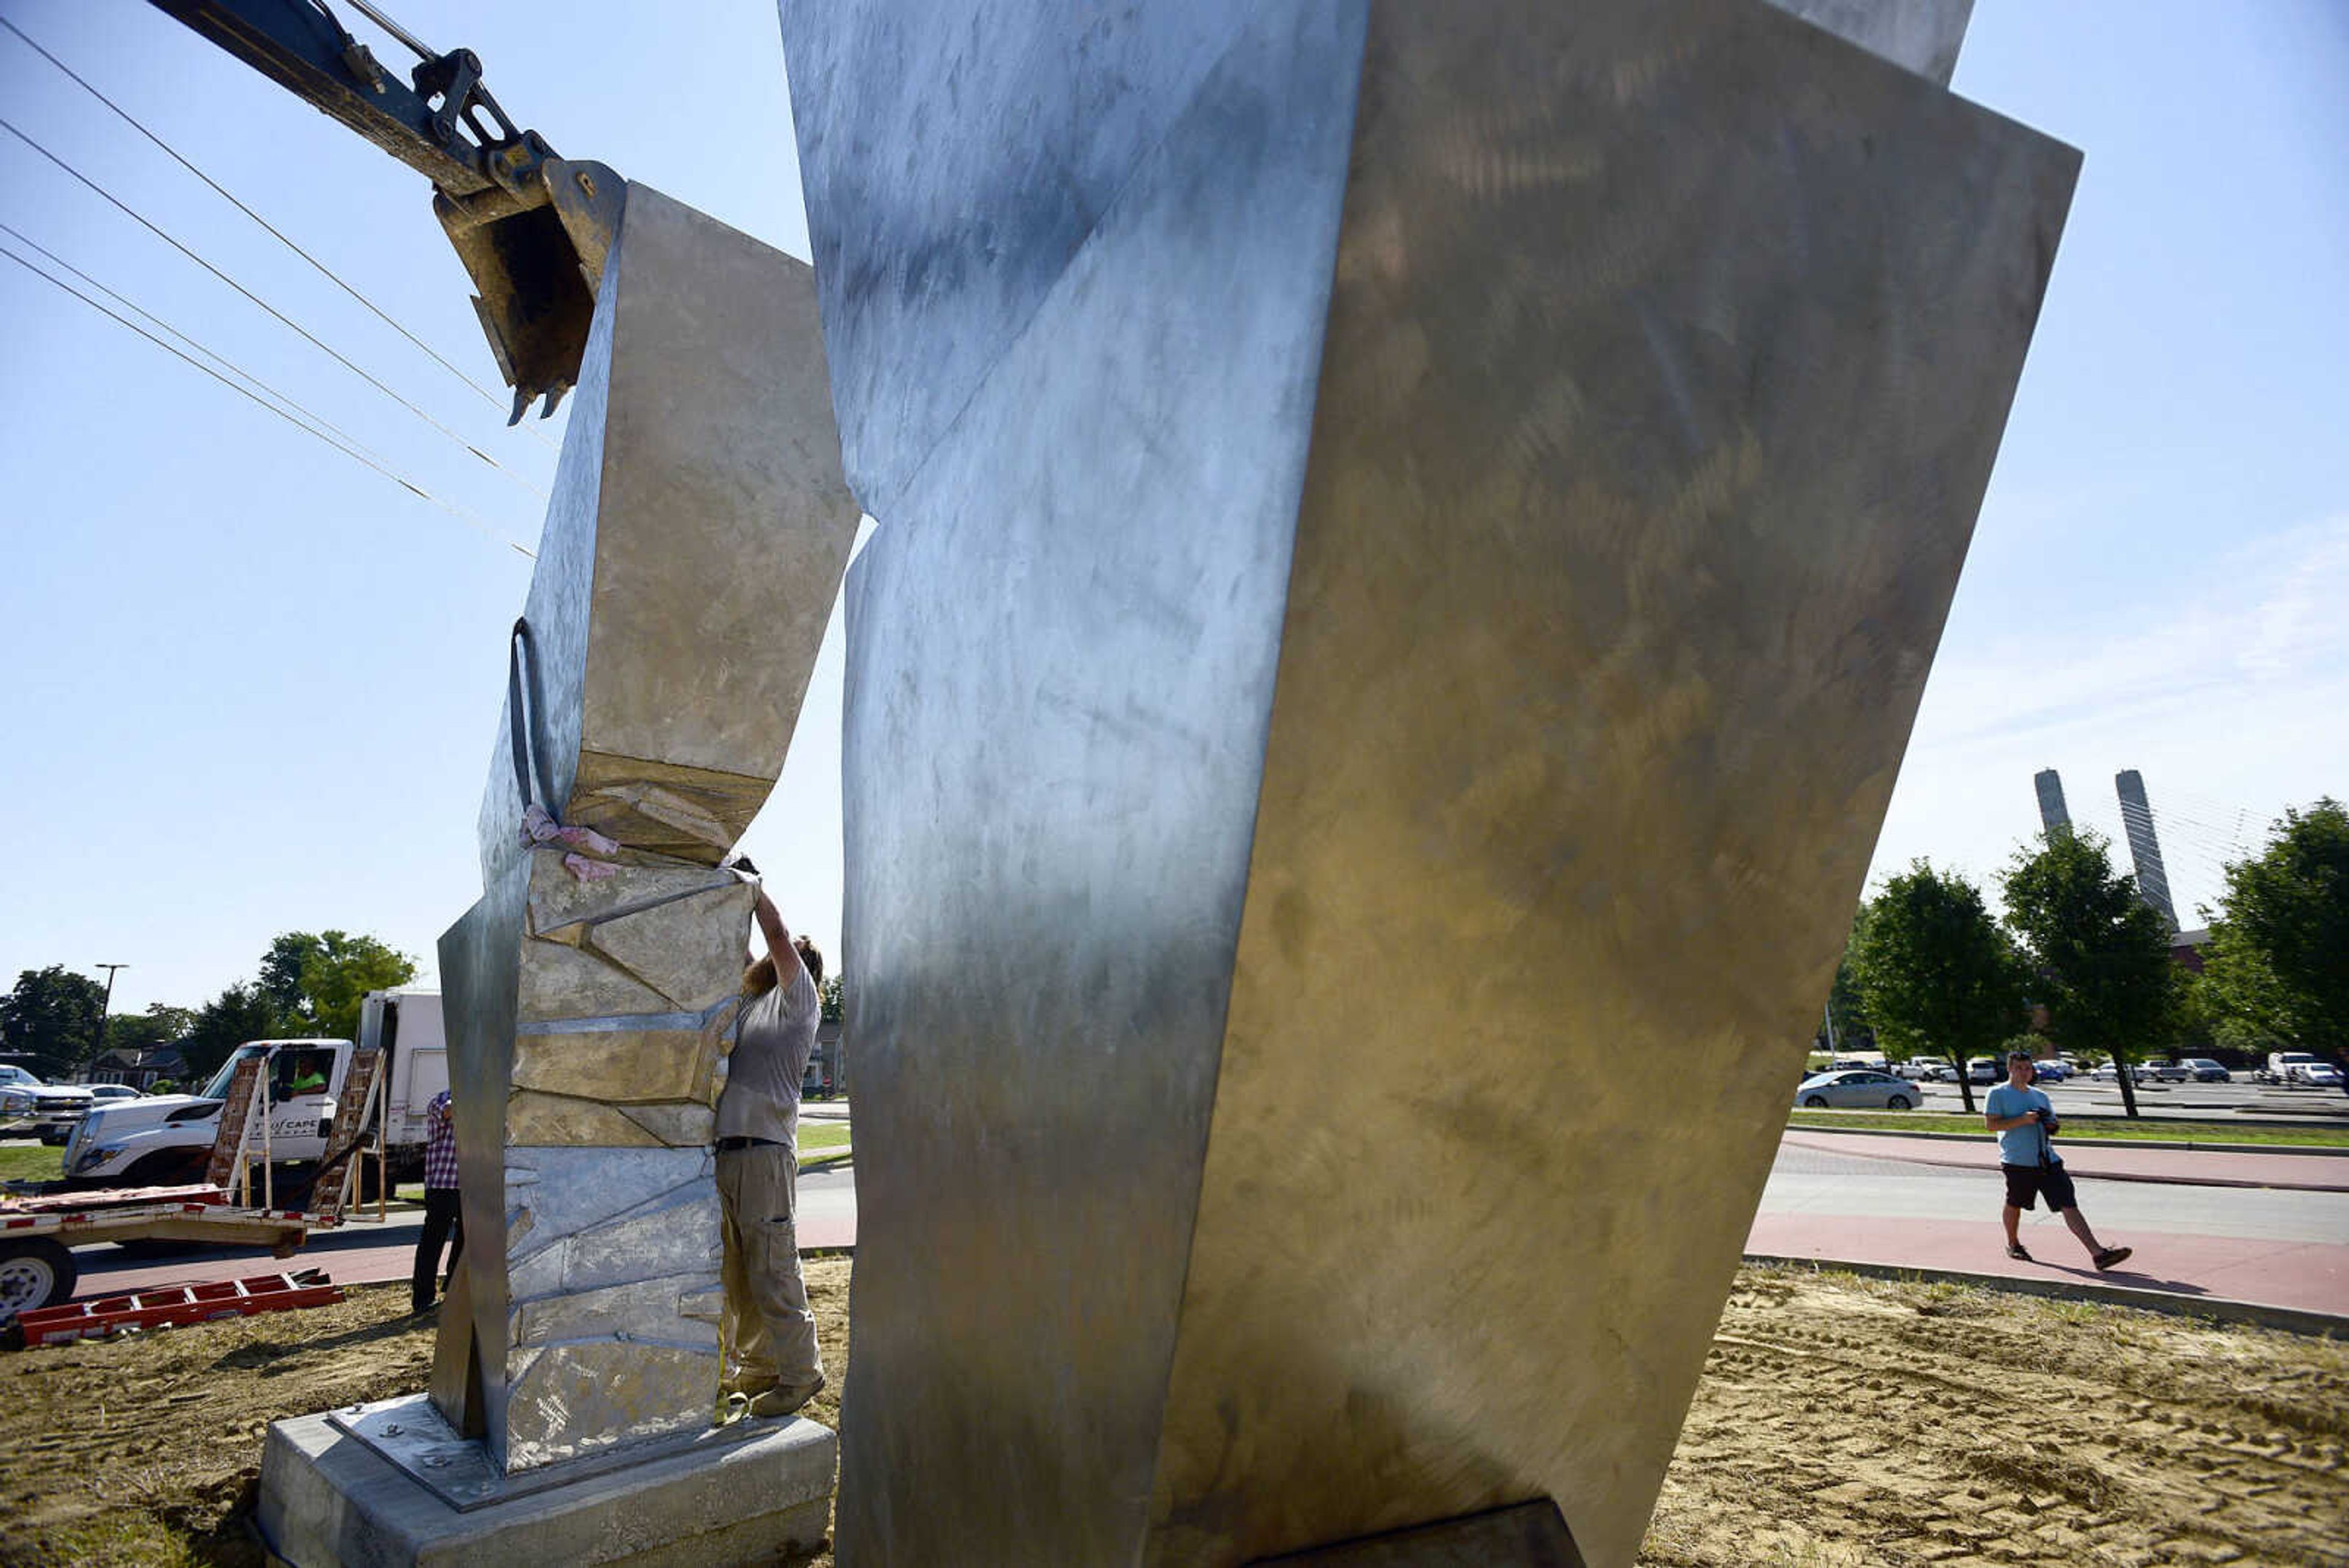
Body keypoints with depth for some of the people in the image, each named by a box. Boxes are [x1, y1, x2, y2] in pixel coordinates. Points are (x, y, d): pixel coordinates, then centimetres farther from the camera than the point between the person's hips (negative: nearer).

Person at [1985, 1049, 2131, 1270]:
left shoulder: (2041, 1096, 16)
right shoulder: (1998, 1094, -3)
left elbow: (2053, 1124, 22)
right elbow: (1992, 1124, -11)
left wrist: (2052, 1125, -1)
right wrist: (2023, 1120, -19)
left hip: (2048, 1160, 4)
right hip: (2017, 1162, -4)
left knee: (2069, 1205, -5)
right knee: (2014, 1204, 9)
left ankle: (2098, 1253, -10)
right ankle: (2013, 1244, 31)